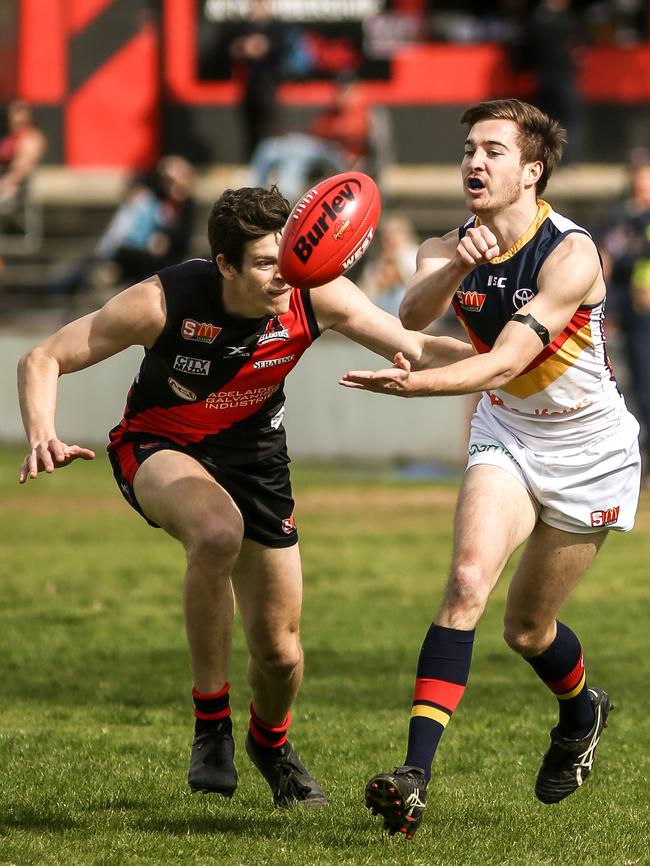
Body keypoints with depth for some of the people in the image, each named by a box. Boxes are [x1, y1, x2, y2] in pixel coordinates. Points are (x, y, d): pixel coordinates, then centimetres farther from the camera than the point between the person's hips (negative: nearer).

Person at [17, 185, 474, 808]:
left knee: (279, 649, 3)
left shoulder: (317, 296, -22)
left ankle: (271, 743, 42)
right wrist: (42, 438, -39)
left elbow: (412, 347, -12)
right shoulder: (163, 302, -29)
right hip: (159, 446, -4)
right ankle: (211, 726, -23)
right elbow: (42, 360, -20)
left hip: (251, 449, 4)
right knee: (218, 530, -40)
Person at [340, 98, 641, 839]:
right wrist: (456, 266, -49)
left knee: (527, 629, 6)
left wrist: (417, 385, -48)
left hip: (589, 452, -3)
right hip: (506, 437, 3)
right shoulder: (449, 249, -9)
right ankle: (414, 774, -28)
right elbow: (412, 316, -29)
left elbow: (507, 360, -34)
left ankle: (581, 711, 43)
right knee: (468, 579, -22)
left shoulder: (571, 254, -25)